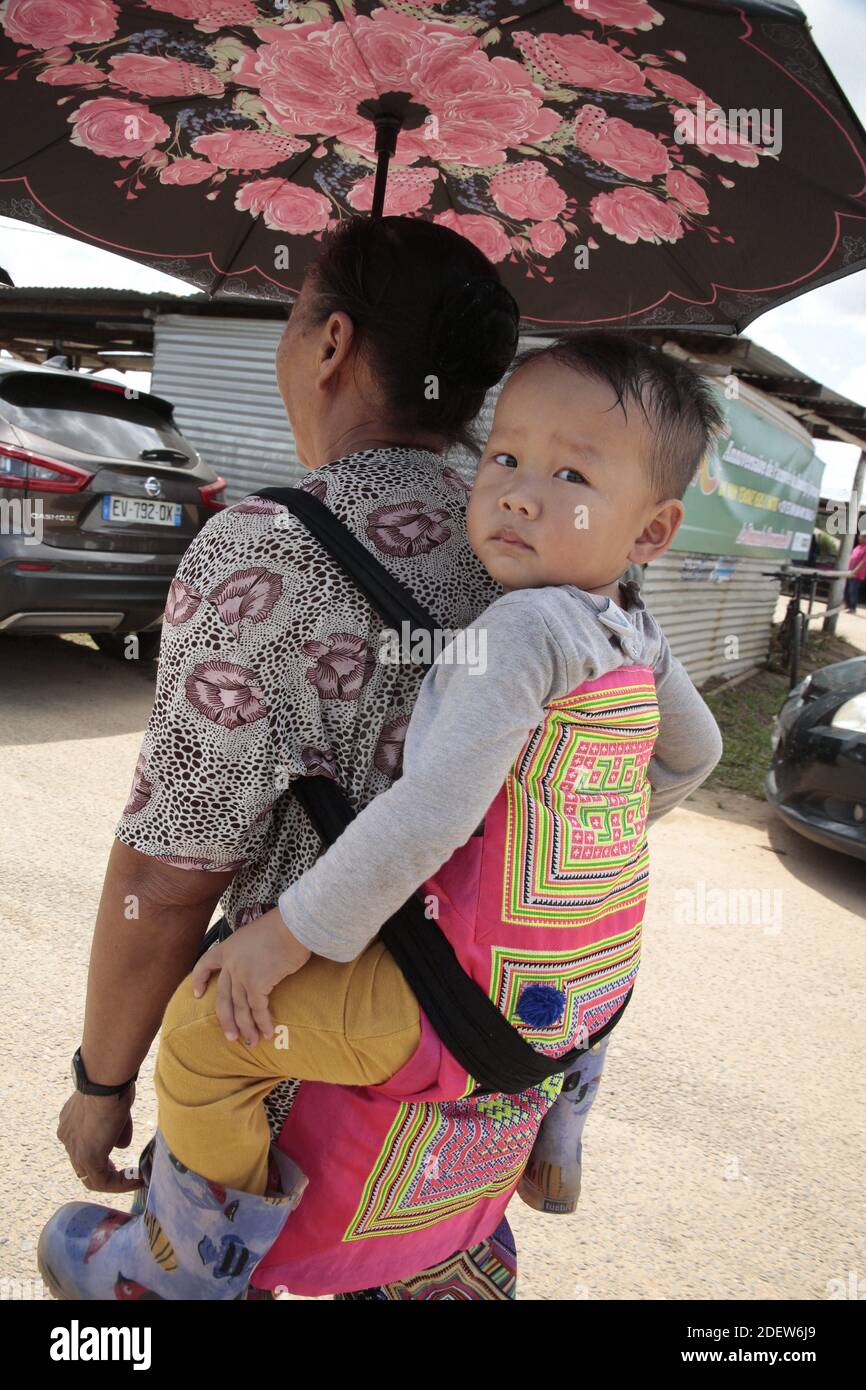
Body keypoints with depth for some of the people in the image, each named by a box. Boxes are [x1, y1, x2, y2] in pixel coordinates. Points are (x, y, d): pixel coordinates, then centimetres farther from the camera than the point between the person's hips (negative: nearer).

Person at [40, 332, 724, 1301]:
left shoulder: (527, 624, -23)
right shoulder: (640, 639, 3)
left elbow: (432, 812, -30)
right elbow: (694, 752, 20)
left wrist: (290, 935, -20)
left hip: (476, 995, -9)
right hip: (587, 983, 9)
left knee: (205, 1024, -3)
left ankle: (189, 1266, 19)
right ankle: (547, 1151, 63)